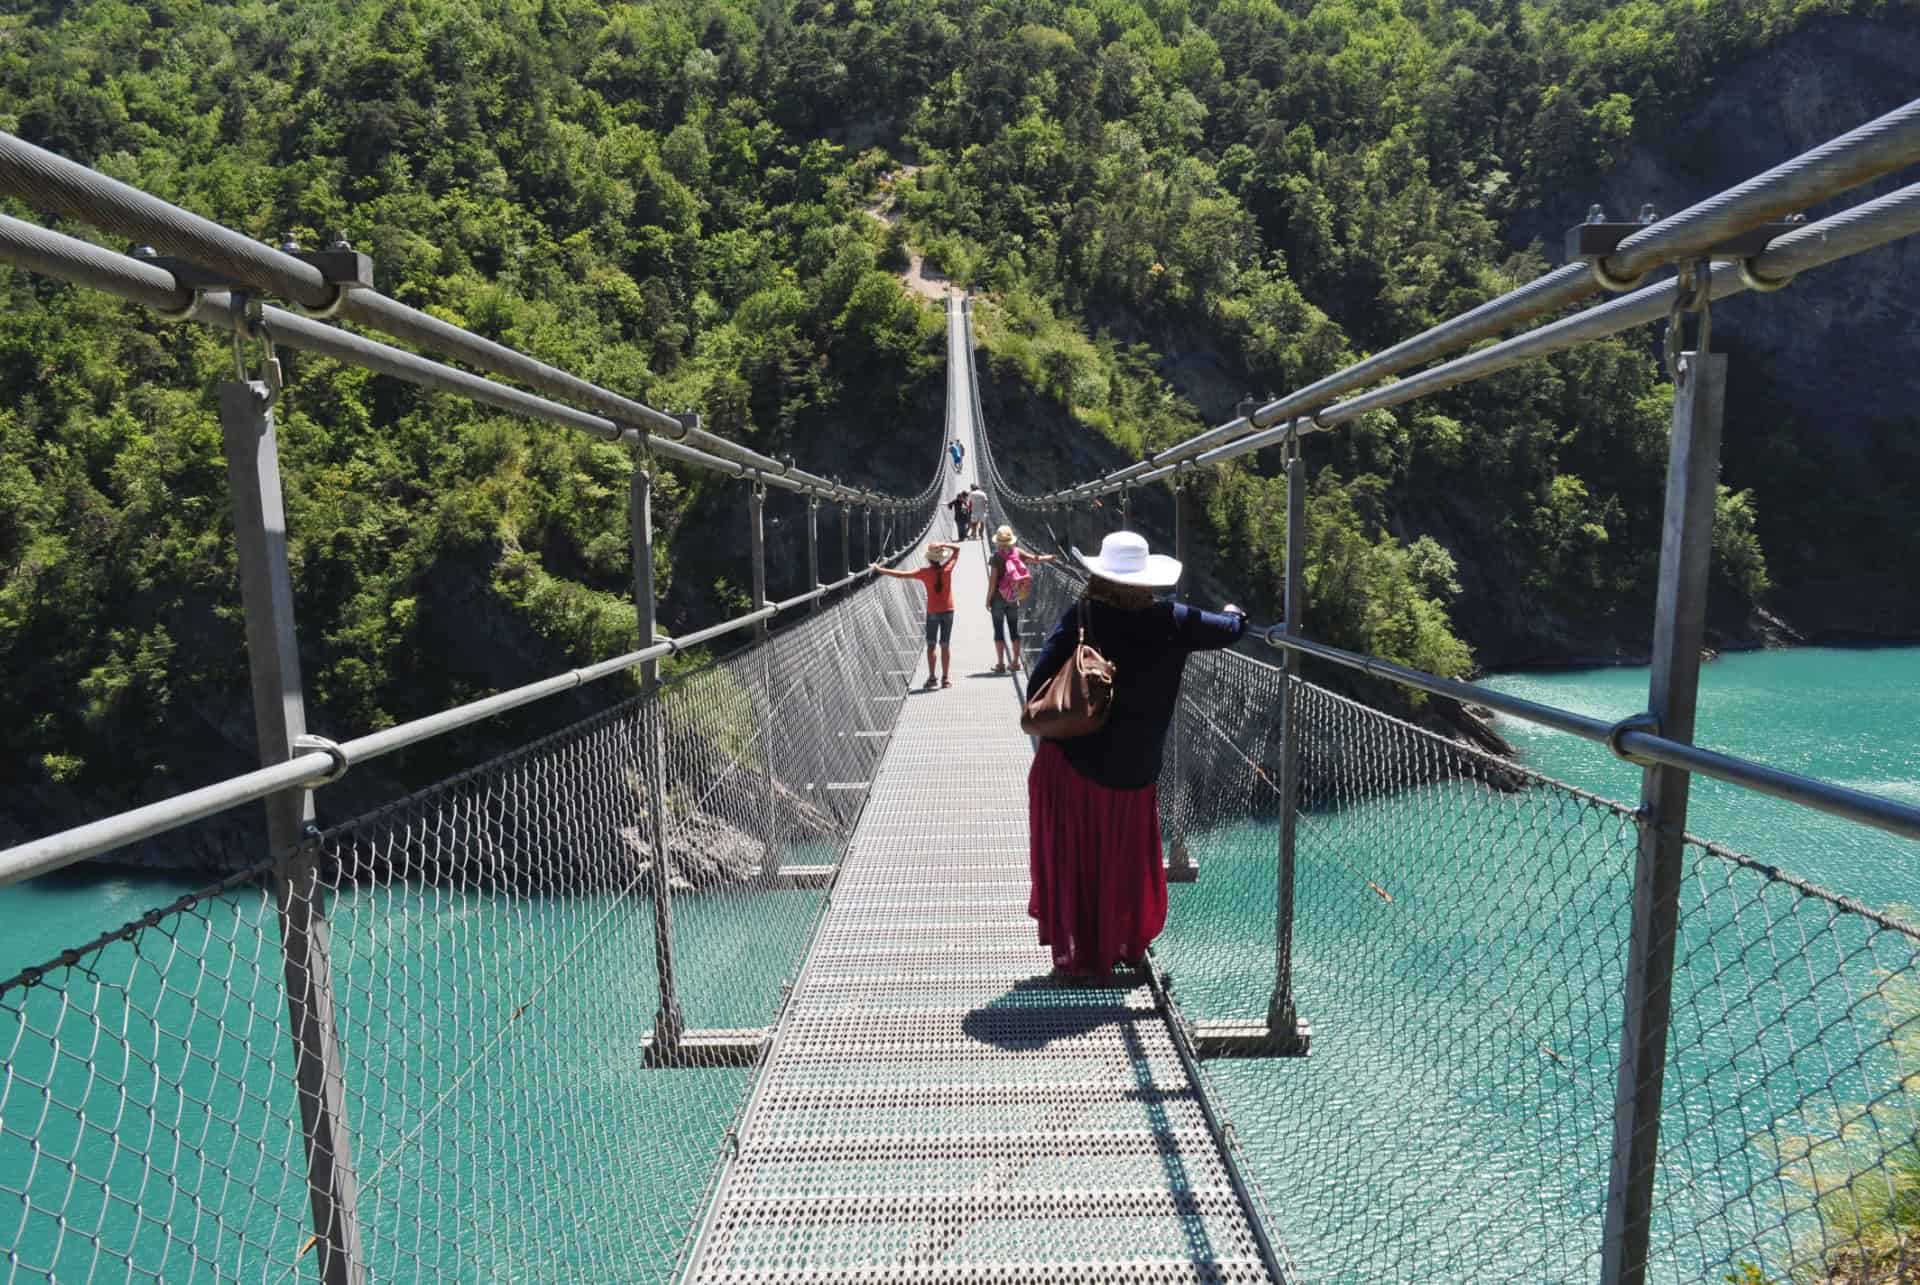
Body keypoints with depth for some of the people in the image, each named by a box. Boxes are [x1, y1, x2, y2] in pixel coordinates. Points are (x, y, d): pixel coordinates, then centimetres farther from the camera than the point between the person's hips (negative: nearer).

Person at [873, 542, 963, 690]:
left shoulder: (925, 572, -13)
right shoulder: (947, 568, -9)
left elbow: (901, 575, -14)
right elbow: (957, 548, 4)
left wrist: (880, 569, -8)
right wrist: (943, 545, -12)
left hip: (932, 612, -2)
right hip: (947, 611, 2)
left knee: (931, 645, 8)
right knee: (945, 645, 7)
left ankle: (932, 677, 4)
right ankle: (946, 678, 8)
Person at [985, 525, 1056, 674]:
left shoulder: (996, 557, -15)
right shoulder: (1017, 552, -3)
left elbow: (992, 581, -15)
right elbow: (1034, 558, 8)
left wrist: (988, 599, -6)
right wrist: (1049, 557, 26)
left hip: (998, 598, -4)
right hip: (1013, 598, 4)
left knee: (999, 630, 2)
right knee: (1014, 629, 12)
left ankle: (1000, 664, 2)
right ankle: (1015, 662, 16)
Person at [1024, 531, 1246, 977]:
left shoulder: (1080, 619, -12)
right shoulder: (1172, 622, -7)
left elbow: (1038, 688, -15)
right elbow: (1230, 629, 8)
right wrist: (1233, 613, 29)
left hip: (1068, 766, -2)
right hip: (1133, 772, 2)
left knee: (1071, 864, 13)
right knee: (1125, 865, 20)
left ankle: (1076, 955, 21)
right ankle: (1122, 946, 36)